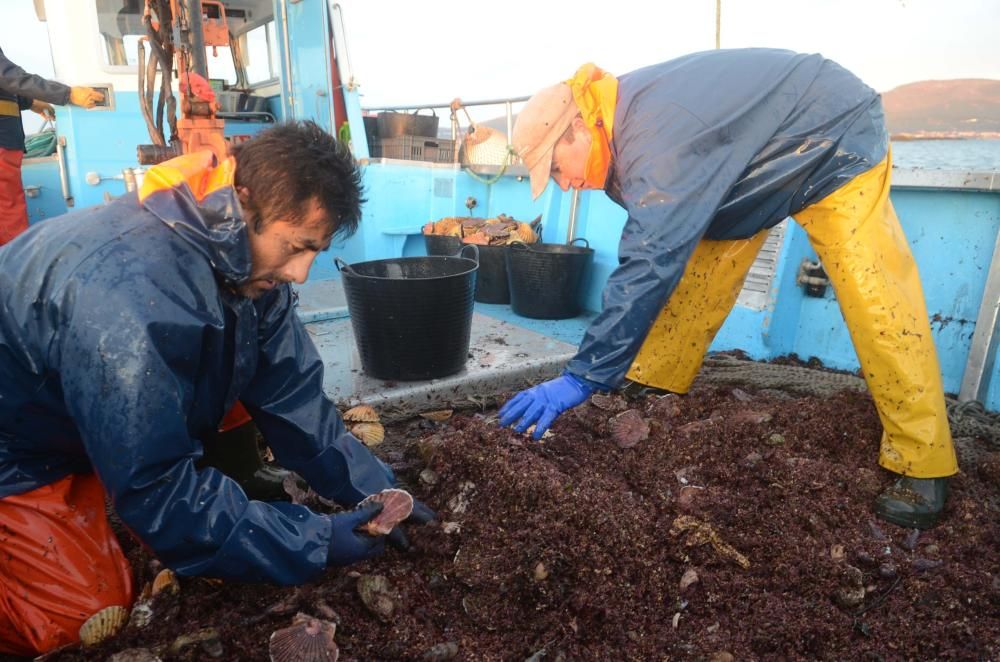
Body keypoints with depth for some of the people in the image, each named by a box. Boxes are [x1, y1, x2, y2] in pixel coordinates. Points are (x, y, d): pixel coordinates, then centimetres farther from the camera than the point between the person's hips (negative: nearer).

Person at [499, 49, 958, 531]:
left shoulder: (655, 138, -38)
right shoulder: (626, 128, -7)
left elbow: (649, 265, -44)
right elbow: (650, 252, 1)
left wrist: (582, 377, -42)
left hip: (834, 143, -9)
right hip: (760, 158, 9)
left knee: (875, 299, -15)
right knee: (695, 270, 1)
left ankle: (922, 467, -7)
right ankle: (655, 386, 11)